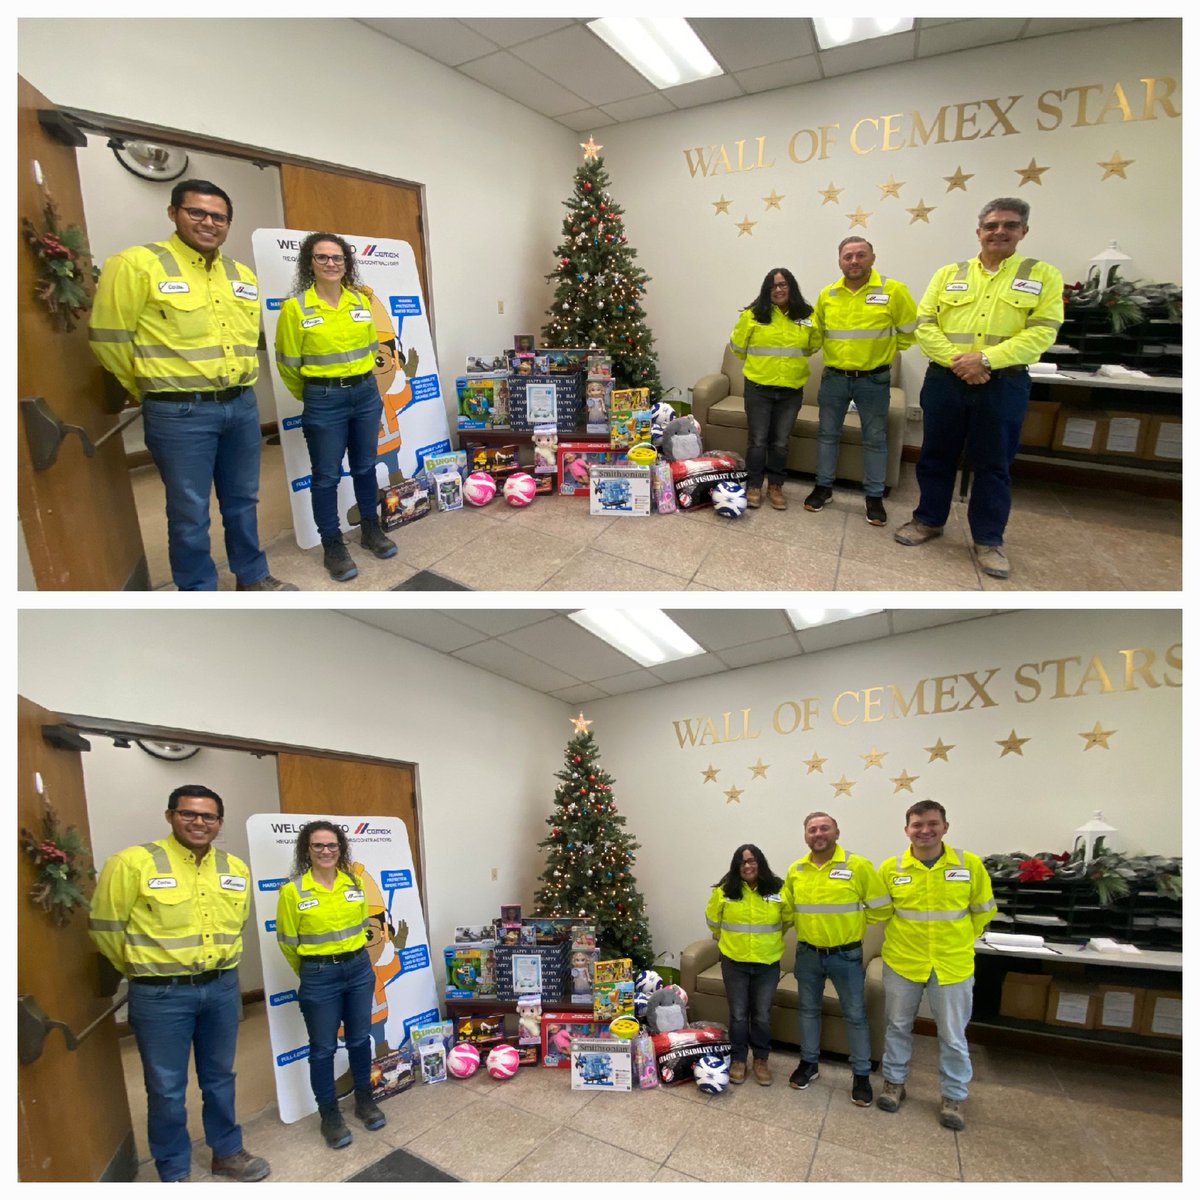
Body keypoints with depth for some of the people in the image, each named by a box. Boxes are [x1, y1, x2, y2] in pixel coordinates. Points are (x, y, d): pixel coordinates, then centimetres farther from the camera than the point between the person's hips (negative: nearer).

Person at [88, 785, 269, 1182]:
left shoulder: (236, 868, 1)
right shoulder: (133, 862, -16)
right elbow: (105, 926, -6)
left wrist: (217, 967, 15)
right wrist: (144, 969, 6)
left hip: (222, 988, 5)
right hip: (160, 994, -4)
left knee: (219, 1078, 19)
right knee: (167, 1087, 9)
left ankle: (226, 1152, 38)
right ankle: (174, 1172, 30)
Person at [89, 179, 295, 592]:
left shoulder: (243, 275, 11)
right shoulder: (136, 264, -9)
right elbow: (109, 338, -5)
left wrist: (235, 387, 19)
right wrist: (157, 390, 6)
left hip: (241, 406, 6)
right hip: (179, 414, -6)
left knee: (242, 499, 17)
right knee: (190, 511, 2)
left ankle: (252, 577, 33)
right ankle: (199, 598, 16)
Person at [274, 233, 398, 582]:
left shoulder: (361, 299, 2)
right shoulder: (296, 307, -10)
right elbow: (288, 363, -3)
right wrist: (313, 395, 9)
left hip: (366, 393, 4)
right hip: (323, 401, -4)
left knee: (365, 466, 15)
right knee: (327, 475, 4)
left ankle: (371, 530, 31)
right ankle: (333, 547, 15)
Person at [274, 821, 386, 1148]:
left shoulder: (355, 883, -2)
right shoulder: (293, 890, -14)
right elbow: (287, 941, -2)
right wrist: (312, 971, 9)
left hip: (359, 968, 4)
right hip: (319, 977, -3)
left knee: (360, 1038, 16)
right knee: (323, 1048, 9)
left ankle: (364, 1101, 35)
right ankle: (329, 1116, 27)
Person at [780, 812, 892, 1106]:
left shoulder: (858, 865, -14)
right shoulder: (795, 870, -2)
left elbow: (881, 908, -8)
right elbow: (786, 910, 12)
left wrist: (852, 924, -3)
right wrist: (808, 925, 3)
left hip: (846, 955, -3)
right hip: (807, 954, 4)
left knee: (855, 1014, 8)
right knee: (808, 1010, 16)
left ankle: (862, 1075, 23)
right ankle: (809, 1063, 32)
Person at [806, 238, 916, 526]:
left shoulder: (893, 290, -9)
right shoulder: (827, 294, 1)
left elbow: (911, 329, 1)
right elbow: (816, 331, 18)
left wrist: (884, 349, 4)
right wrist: (836, 350, 10)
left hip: (874, 380, -3)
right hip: (834, 378, 3)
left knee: (875, 439, 5)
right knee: (827, 434, 10)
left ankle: (874, 497, 14)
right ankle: (824, 487, 24)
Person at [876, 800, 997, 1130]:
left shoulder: (970, 864, -10)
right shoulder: (890, 868, -9)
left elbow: (983, 910, 5)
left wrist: (959, 939, 7)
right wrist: (902, 935, 7)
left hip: (953, 966, 0)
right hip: (901, 963, 1)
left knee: (953, 1035, 12)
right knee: (898, 1026, 16)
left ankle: (953, 1097, 32)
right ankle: (894, 1083, 35)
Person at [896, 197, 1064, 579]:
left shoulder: (1043, 275, 3)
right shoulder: (949, 274, 9)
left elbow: (1042, 332, -7)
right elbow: (925, 324, 0)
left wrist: (986, 359, -20)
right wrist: (955, 359, -16)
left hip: (1004, 385, -2)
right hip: (944, 380, 2)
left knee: (993, 464, 5)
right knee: (936, 455, 11)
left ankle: (988, 539, 16)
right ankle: (928, 519, 28)